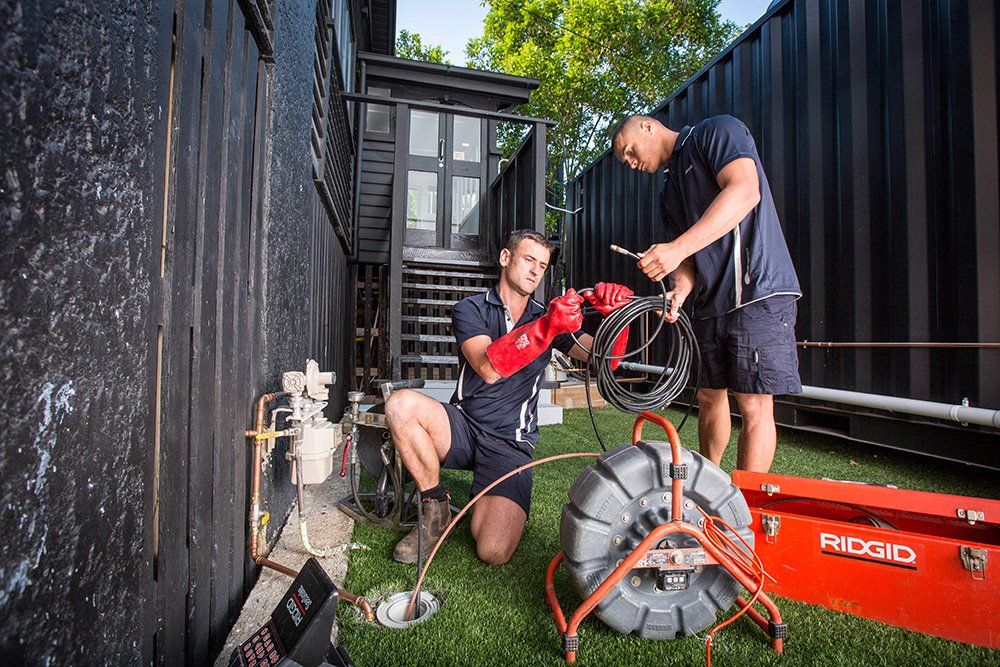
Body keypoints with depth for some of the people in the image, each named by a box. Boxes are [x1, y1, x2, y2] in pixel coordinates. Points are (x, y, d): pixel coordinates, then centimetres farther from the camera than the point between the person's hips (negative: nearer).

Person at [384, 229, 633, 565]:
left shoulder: (549, 318, 8)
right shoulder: (470, 309, -1)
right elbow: (488, 368, -21)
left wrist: (618, 315, -23)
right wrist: (546, 327, -34)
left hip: (510, 444, 0)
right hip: (464, 426, 0)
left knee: (494, 551, -20)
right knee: (401, 404, -30)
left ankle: (489, 503, 17)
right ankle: (436, 508, -8)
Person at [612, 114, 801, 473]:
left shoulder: (717, 131, 0)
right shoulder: (669, 193, 21)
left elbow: (744, 191, -20)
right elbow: (688, 260, 12)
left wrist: (677, 247, -27)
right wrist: (679, 291, -11)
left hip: (758, 291, -8)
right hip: (709, 302, 8)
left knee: (754, 405, -7)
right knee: (709, 397, 14)